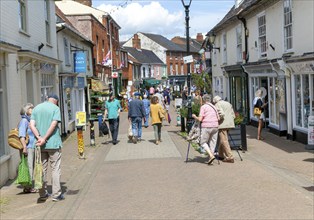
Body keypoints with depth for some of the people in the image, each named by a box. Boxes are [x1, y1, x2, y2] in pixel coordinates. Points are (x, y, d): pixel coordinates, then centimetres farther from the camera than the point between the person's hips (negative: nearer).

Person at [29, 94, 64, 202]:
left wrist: (39, 138, -10)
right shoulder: (55, 108, -3)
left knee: (42, 169, 12)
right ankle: (56, 194, 3)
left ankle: (43, 194, 18)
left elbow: (32, 125, -1)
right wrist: (44, 139, -13)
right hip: (53, 143, -4)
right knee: (55, 169, 3)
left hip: (40, 145, 4)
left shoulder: (36, 108, 10)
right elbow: (53, 125, -15)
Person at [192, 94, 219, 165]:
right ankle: (210, 160, 7)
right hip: (215, 126, 5)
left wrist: (194, 117, 10)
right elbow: (218, 118, 13)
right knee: (212, 142, 10)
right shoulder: (214, 107, 15)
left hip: (206, 127, -5)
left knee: (203, 142, 5)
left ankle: (211, 155, -14)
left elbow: (200, 119, -9)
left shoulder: (203, 107, -2)